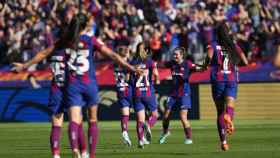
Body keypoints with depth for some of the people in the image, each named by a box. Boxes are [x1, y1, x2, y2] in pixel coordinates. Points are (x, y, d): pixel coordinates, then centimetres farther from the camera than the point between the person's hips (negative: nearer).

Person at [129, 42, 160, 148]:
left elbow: (129, 80, -1)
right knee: (154, 115, 15)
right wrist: (157, 81, 7)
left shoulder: (133, 63, 3)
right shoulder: (150, 62, -2)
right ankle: (148, 126, -17)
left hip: (137, 94, 2)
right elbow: (156, 74, -13)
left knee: (140, 119, 3)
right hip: (148, 92, -2)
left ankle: (140, 140, -13)